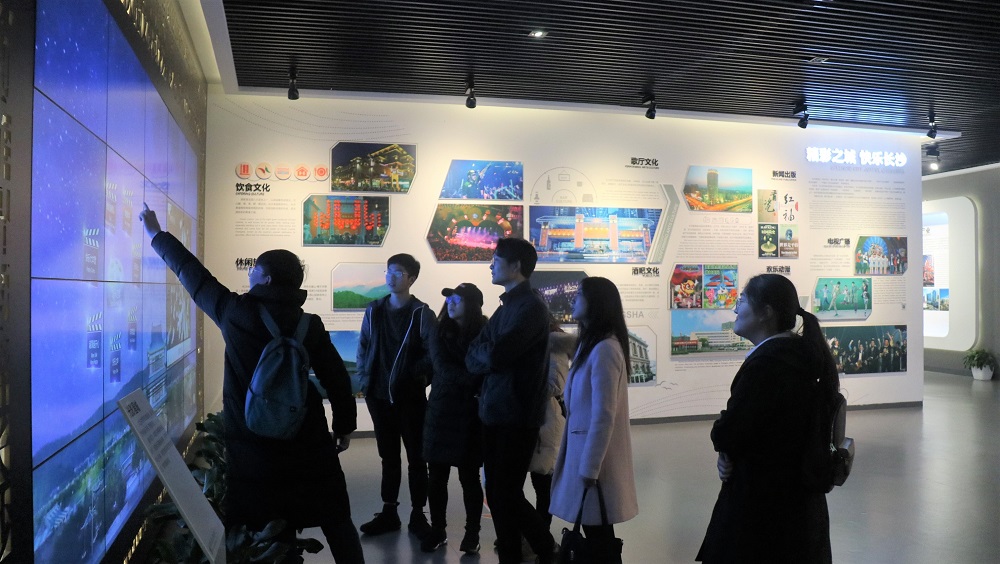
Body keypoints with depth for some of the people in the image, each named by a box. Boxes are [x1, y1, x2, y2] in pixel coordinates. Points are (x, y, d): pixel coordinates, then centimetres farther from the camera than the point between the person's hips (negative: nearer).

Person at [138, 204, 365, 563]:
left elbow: (193, 275, 7)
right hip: (308, 443, 1)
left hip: (255, 447, -1)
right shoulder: (310, 324, -2)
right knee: (336, 521, 10)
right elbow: (337, 379, -2)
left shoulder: (235, 312, -6)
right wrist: (344, 427, 11)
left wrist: (157, 235, 20)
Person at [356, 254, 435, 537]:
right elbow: (362, 348, 10)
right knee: (388, 456, 14)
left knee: (416, 457, 6)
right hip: (379, 396, 4)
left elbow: (433, 353, -9)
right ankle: (389, 512, 24)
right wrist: (365, 380, 1)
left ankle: (418, 514, 16)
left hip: (411, 396, -4)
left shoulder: (421, 313, -6)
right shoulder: (374, 311, 7)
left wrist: (416, 378, -14)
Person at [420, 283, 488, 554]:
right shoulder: (440, 334, 6)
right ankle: (437, 530, 22)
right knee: (437, 477, 7)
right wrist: (472, 378, -19)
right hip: (441, 411, 3)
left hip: (470, 414, -3)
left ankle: (472, 532, 20)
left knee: (469, 477, 5)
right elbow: (444, 369, -7)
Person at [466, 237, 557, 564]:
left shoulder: (531, 308, -14)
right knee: (495, 494, 13)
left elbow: (494, 356, -23)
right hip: (493, 412, 8)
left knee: (508, 495, 1)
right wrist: (489, 354, -11)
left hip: (516, 416, -8)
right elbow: (473, 360, 9)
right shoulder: (505, 307, 14)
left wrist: (481, 351, -3)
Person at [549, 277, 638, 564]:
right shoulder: (590, 345, 11)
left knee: (598, 534, 2)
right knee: (595, 530, 15)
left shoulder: (604, 349, -19)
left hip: (594, 454, -9)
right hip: (585, 447, 9)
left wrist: (590, 467, -17)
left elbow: (603, 416, -20)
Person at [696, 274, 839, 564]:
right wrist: (731, 454, -3)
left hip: (760, 504, -9)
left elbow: (726, 435, -24)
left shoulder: (765, 365, -25)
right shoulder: (805, 352, 6)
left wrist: (727, 453, -1)